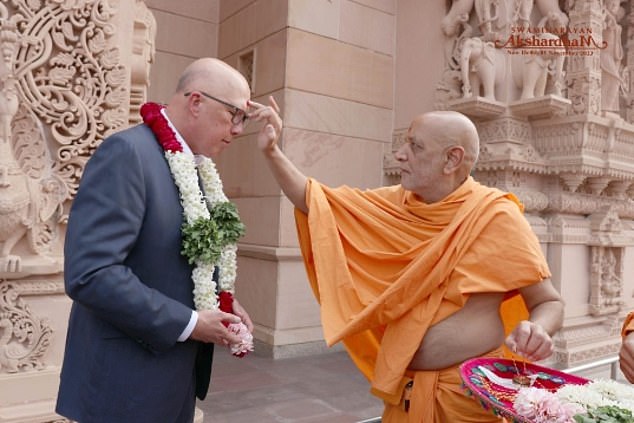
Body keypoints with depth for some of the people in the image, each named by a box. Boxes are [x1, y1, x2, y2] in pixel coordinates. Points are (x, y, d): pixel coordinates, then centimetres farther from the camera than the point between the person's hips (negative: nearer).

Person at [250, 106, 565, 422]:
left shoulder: (496, 216, -12)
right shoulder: (395, 205, 1)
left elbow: (549, 303, -7)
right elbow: (315, 202, 5)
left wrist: (536, 330, -28)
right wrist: (271, 151, -5)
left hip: (471, 396, -4)